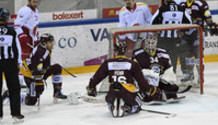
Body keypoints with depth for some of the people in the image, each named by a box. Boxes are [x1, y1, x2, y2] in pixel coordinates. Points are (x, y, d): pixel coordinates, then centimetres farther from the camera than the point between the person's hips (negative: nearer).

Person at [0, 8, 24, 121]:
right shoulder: (11, 32, -6)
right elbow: (16, 48, -2)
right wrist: (18, 62, 9)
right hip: (10, 62, 0)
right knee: (14, 88, 9)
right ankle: (15, 113, 7)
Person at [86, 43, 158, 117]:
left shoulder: (107, 64, 7)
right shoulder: (132, 64, 2)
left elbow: (97, 77, 13)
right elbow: (141, 80, 4)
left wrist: (90, 88, 30)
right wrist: (149, 90, 19)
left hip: (112, 93, 2)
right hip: (128, 93, -2)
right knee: (136, 107, 25)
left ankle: (113, 107, 0)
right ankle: (125, 107, -7)